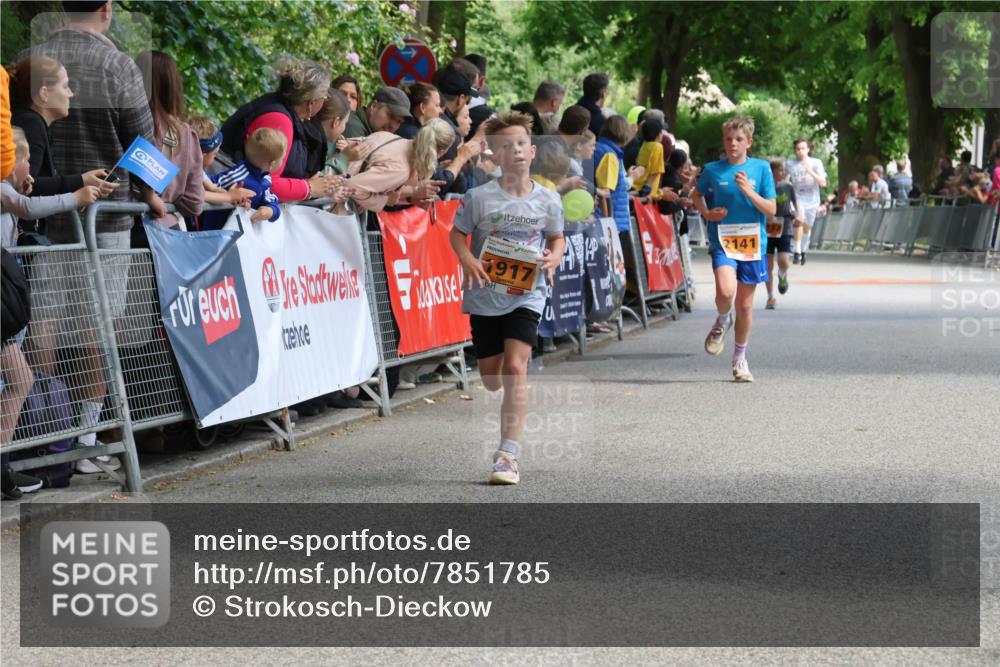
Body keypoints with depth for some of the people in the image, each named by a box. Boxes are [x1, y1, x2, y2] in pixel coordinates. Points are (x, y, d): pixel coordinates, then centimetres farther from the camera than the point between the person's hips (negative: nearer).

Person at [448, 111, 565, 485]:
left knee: (515, 369, -18)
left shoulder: (548, 200, -3)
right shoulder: (479, 197, -7)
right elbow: (457, 232, 3)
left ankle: (507, 455, -15)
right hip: (485, 296, 1)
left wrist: (553, 258, -9)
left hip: (526, 296, -1)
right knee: (491, 380, 10)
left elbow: (557, 237, 12)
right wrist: (467, 259, -16)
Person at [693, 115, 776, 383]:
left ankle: (740, 358, 26)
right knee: (725, 291, -26)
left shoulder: (761, 168, 1)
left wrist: (749, 191, -16)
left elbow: (771, 210, -1)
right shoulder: (712, 170, 2)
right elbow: (697, 195, 20)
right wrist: (706, 213, -1)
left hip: (752, 241, 1)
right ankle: (722, 322, 9)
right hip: (722, 240, -1)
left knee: (745, 305, 8)